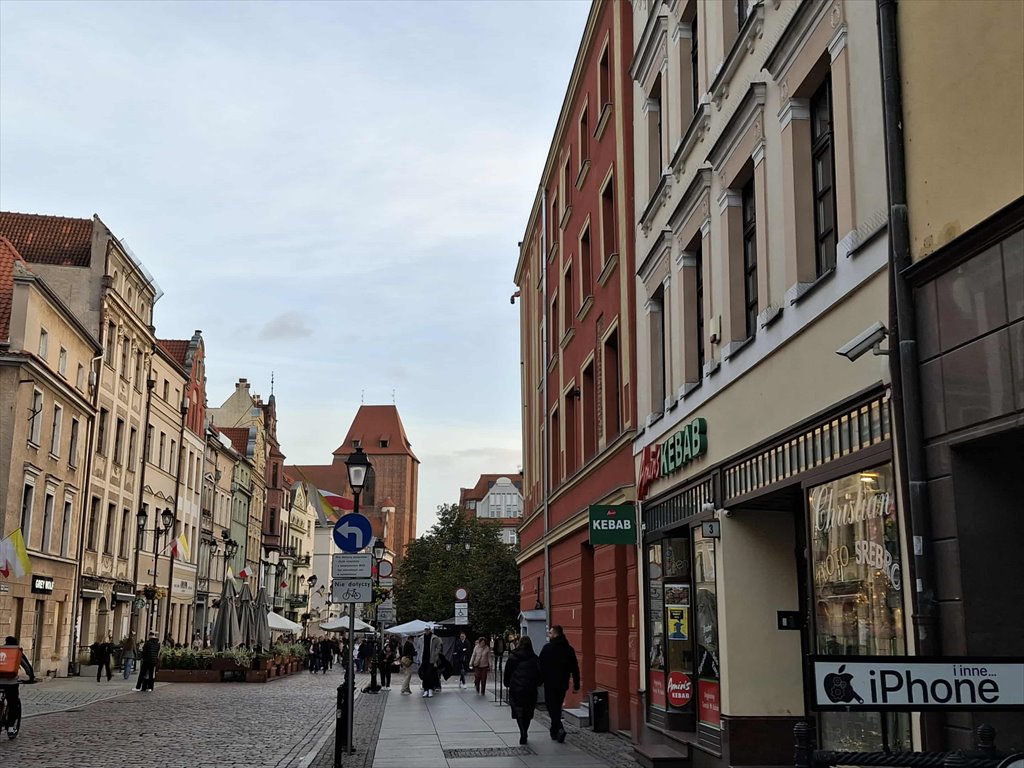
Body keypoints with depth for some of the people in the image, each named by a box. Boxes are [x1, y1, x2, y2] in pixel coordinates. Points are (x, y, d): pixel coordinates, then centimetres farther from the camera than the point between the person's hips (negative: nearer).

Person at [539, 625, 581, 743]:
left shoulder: (547, 648, -10)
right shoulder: (569, 649, 4)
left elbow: (541, 666, -9)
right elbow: (575, 668, 6)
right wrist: (576, 684, 11)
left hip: (550, 683, -5)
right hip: (563, 683, 5)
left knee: (552, 707, -1)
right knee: (557, 707, 18)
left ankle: (559, 729, -20)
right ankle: (554, 732, 24)